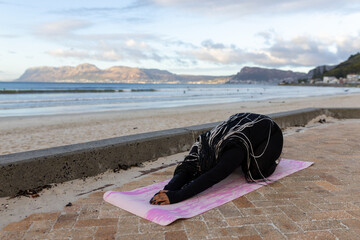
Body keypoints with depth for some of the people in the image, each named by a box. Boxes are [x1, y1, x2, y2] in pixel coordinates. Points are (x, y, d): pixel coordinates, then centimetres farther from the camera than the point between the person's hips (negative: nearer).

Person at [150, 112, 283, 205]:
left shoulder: (235, 150, -46)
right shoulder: (203, 143, -28)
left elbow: (211, 178, -56)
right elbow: (186, 169, -35)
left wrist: (177, 196, -65)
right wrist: (167, 190, -53)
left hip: (269, 133, -5)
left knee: (255, 173, -21)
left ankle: (272, 157, 11)